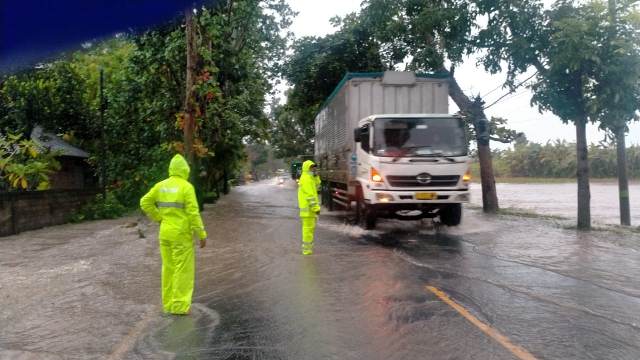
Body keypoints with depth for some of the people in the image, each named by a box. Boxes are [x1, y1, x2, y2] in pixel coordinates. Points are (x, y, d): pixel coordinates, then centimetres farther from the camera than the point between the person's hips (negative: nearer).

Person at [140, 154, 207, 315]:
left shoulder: (161, 185, 4)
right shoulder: (186, 187, -13)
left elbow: (145, 203, 4)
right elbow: (193, 213, -17)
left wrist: (159, 218, 11)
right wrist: (202, 235, -11)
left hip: (165, 233, 6)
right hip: (182, 234, -6)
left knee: (168, 268, 14)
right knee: (183, 269, 2)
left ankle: (168, 303, 22)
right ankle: (180, 305, 5)